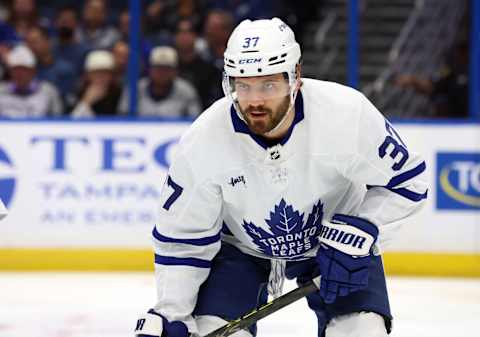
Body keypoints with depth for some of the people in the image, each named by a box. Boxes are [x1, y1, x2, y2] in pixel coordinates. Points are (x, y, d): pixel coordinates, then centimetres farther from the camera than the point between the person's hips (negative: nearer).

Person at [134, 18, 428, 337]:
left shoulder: (349, 114, -30)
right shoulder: (203, 142, -26)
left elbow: (405, 179, -14)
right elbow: (181, 237, -14)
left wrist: (362, 230, -27)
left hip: (335, 238, 0)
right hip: (240, 247, 0)